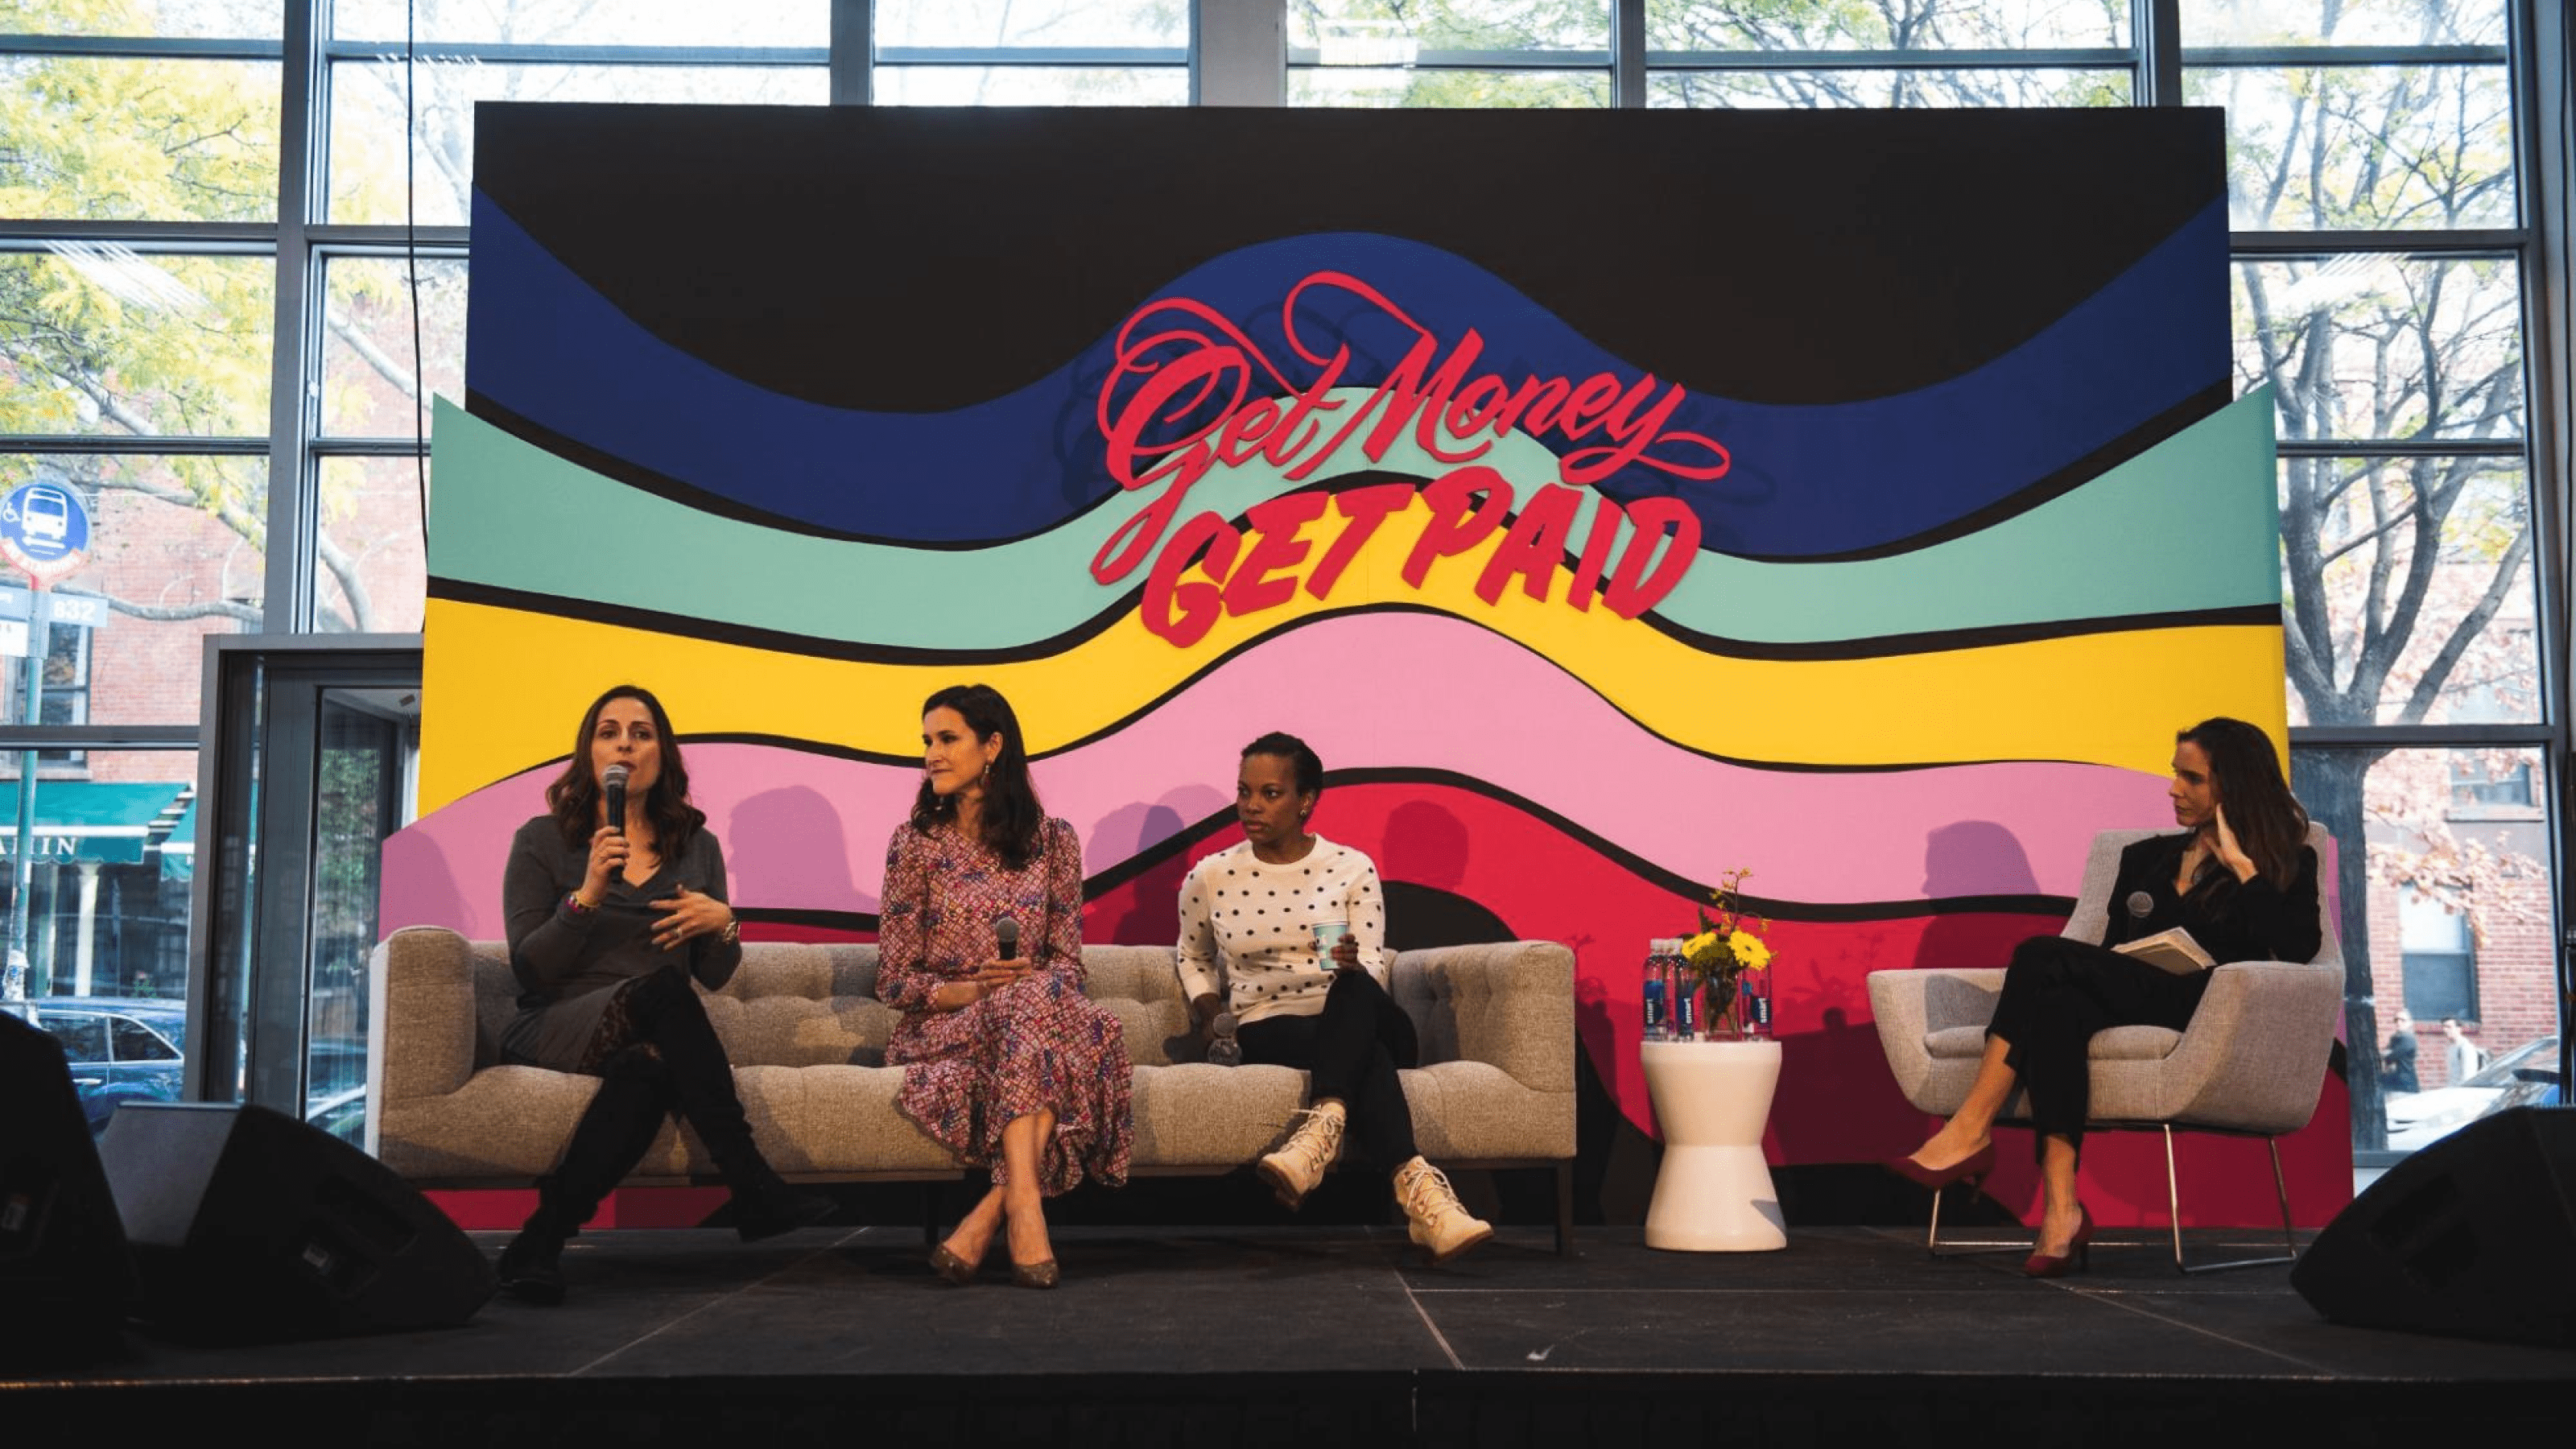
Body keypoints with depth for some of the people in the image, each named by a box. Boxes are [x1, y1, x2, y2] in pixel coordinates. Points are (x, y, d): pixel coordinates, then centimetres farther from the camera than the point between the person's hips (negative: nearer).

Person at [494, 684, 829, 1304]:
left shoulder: (698, 847, 16)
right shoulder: (542, 840, 6)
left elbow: (715, 977, 16)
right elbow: (529, 969, -3)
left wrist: (722, 925, -6)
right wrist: (588, 896, -17)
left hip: (650, 1040, 2)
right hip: (554, 1029, -2)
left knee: (648, 1072, -39)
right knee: (661, 987, -37)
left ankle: (539, 1243, -31)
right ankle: (754, 1192, -36)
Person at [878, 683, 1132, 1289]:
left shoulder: (1052, 840, 10)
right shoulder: (916, 843, 5)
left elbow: (1067, 963, 8)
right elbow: (894, 980, 2)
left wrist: (1036, 985, -15)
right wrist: (969, 991, -17)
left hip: (1039, 1013, 2)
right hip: (941, 1028, -2)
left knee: (1088, 1026, -34)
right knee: (1032, 1002, -35)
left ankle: (989, 1214, -41)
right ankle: (1024, 1204, -47)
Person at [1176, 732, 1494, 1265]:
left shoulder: (1352, 869, 6)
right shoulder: (1209, 879, 8)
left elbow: (1373, 974, -1)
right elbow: (1193, 956, 28)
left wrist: (1354, 968, -25)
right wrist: (1207, 1011, 10)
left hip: (1361, 1019, 1)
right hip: (1267, 1031, -1)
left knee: (1354, 990, -40)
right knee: (1365, 1053, -39)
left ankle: (1321, 1128, -56)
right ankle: (1418, 1186, -58)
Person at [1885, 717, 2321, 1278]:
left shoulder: (2284, 865, 12)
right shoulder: (2145, 857, 27)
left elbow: (2300, 949, -8)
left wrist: (2242, 867, -6)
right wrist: (2098, 977, 0)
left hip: (2206, 1016, -5)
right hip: (2130, 999, 5)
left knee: (2043, 955, -27)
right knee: (2055, 1005, -35)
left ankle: (1970, 1131, -29)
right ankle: (2060, 1209, -43)